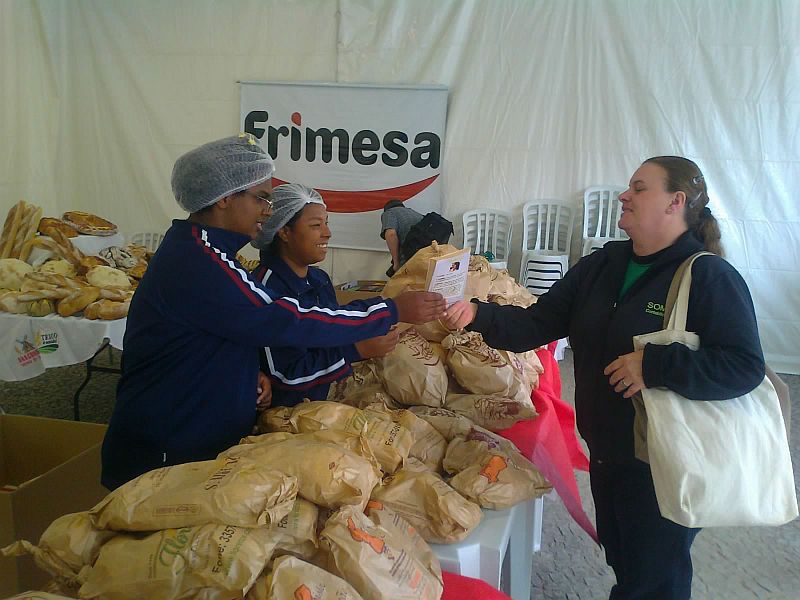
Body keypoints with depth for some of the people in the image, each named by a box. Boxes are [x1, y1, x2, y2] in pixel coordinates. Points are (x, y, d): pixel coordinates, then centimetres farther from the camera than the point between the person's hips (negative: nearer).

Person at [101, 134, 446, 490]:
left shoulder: (198, 251, 9)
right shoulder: (195, 265, -25)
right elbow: (291, 322, -27)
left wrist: (249, 376, -2)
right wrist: (394, 311, -21)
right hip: (162, 458, -10)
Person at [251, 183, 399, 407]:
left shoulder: (320, 278, 5)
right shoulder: (269, 285, -21)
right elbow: (288, 375, -22)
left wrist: (373, 334, -7)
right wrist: (359, 350, -22)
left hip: (326, 397, 7)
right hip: (285, 409, -7)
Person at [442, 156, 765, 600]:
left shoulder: (709, 277, -17)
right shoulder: (601, 266, 3)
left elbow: (745, 367, -23)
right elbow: (537, 324, 0)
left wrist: (654, 365, -31)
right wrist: (478, 316, -16)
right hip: (606, 452, 6)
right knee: (619, 560, 25)